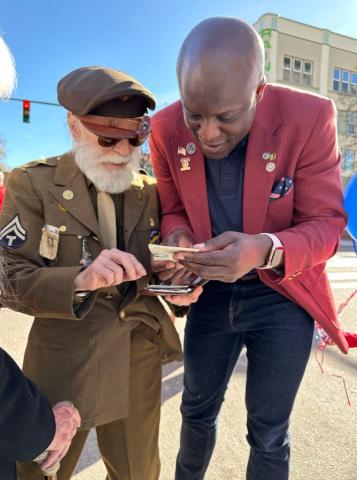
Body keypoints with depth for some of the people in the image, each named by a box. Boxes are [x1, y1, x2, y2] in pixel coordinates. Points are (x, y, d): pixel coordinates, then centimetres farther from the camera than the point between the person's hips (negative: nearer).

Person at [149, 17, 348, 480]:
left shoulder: (309, 116, -22)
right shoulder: (167, 127, -13)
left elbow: (326, 224, -17)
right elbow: (174, 210, 1)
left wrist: (266, 250, -38)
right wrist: (176, 240, -22)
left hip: (281, 297, -3)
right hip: (212, 292, 4)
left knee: (268, 433, 12)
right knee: (197, 409, 25)